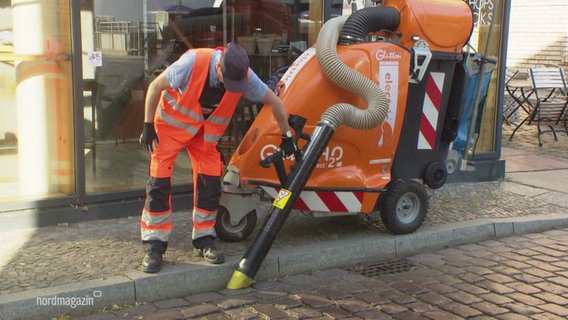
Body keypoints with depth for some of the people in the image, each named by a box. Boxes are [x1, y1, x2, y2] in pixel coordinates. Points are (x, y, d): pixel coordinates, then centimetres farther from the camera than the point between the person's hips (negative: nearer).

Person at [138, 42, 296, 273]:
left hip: (207, 131, 3)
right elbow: (155, 87, -21)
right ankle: (153, 247, -1)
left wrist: (287, 137, -1)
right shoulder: (193, 62, -33)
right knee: (159, 182, -8)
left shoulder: (245, 76, -23)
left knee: (210, 182, -3)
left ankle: (204, 242, 12)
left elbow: (274, 102, -8)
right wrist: (148, 126, -17)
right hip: (171, 123, -3)